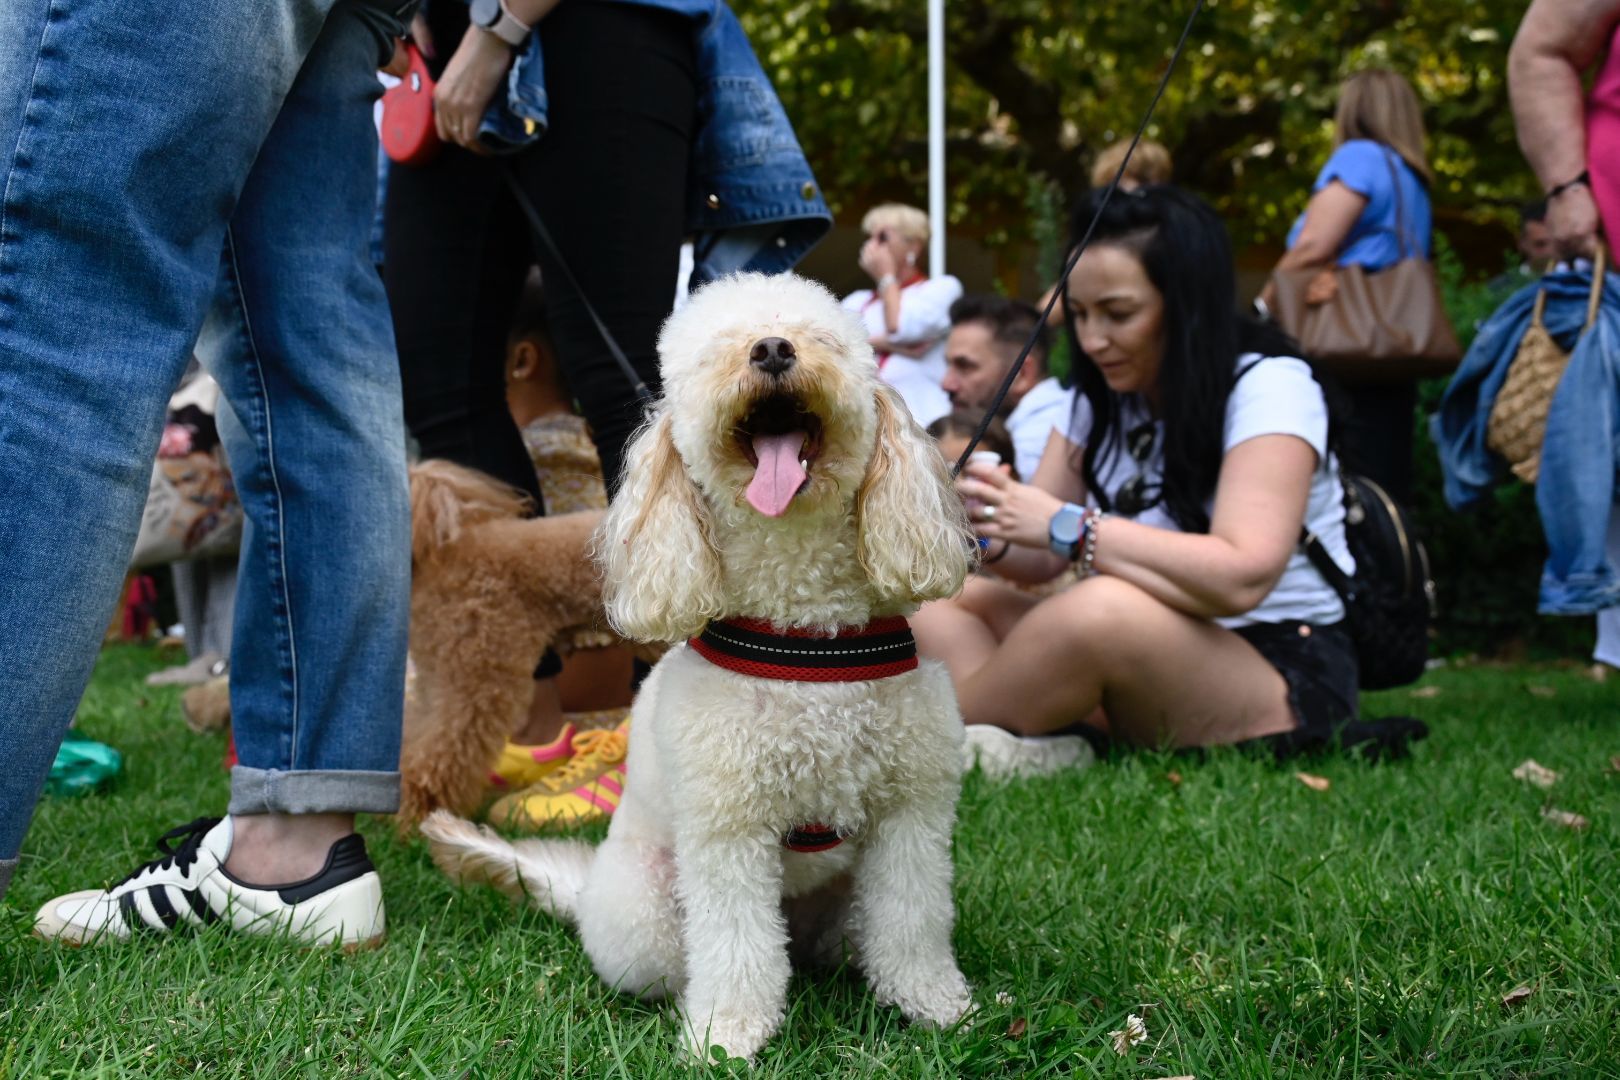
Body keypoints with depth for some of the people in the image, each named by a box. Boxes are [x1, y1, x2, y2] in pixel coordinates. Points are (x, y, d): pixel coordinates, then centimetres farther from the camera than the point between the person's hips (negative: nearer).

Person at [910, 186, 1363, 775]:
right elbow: (1040, 559, 7)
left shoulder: (1269, 387, -12)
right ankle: (1032, 748, -29)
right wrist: (991, 533, -16)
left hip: (1284, 684, -8)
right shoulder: (1104, 399, 10)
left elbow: (1240, 577, -27)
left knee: (1101, 610, -36)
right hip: (1150, 670, 8)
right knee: (940, 599, -1)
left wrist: (1067, 526, -27)